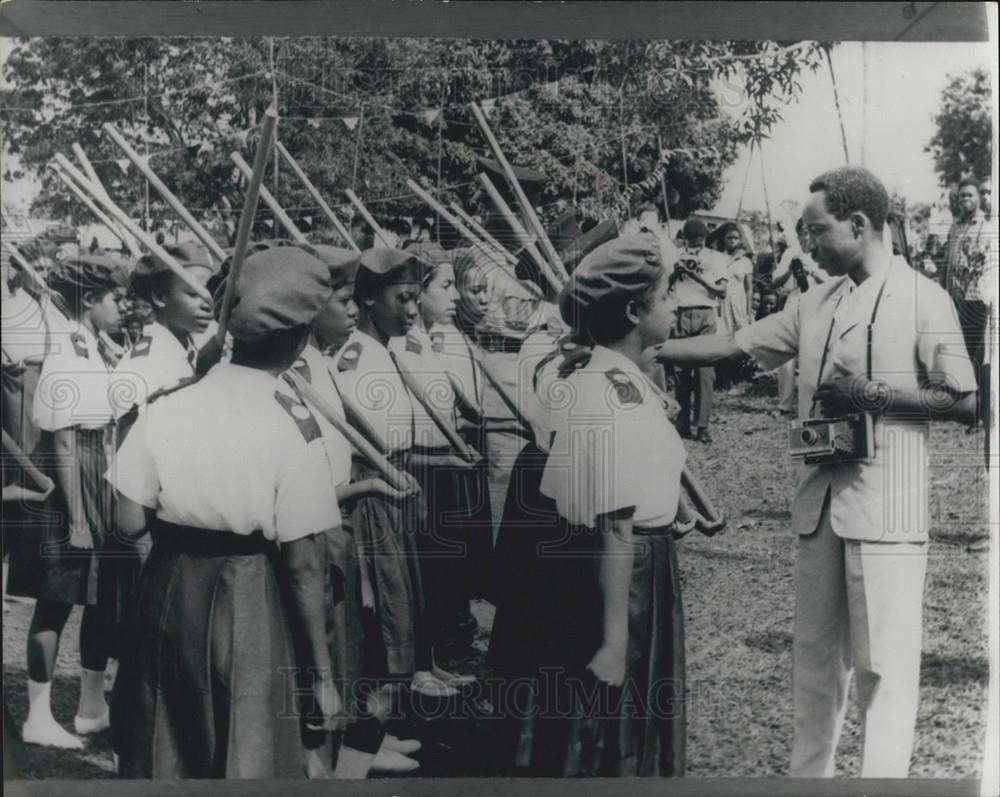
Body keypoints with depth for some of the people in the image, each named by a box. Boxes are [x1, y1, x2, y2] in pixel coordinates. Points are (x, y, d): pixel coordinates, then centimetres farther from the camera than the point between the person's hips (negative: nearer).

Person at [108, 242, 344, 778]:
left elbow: (130, 523, -4)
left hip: (169, 595, 4)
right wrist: (321, 674, -7)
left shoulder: (167, 403, -6)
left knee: (164, 752, 22)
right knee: (249, 756, 15)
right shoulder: (294, 424, -16)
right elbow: (303, 564, -16)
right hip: (250, 607, -4)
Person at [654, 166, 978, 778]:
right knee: (815, 655, 16)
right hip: (820, 502, 6)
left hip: (886, 512, -6)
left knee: (884, 664, 0)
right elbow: (731, 345, 11)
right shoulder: (816, 304, 10)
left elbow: (965, 401, -8)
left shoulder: (921, 298, -7)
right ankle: (807, 772, 29)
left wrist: (872, 394, -16)